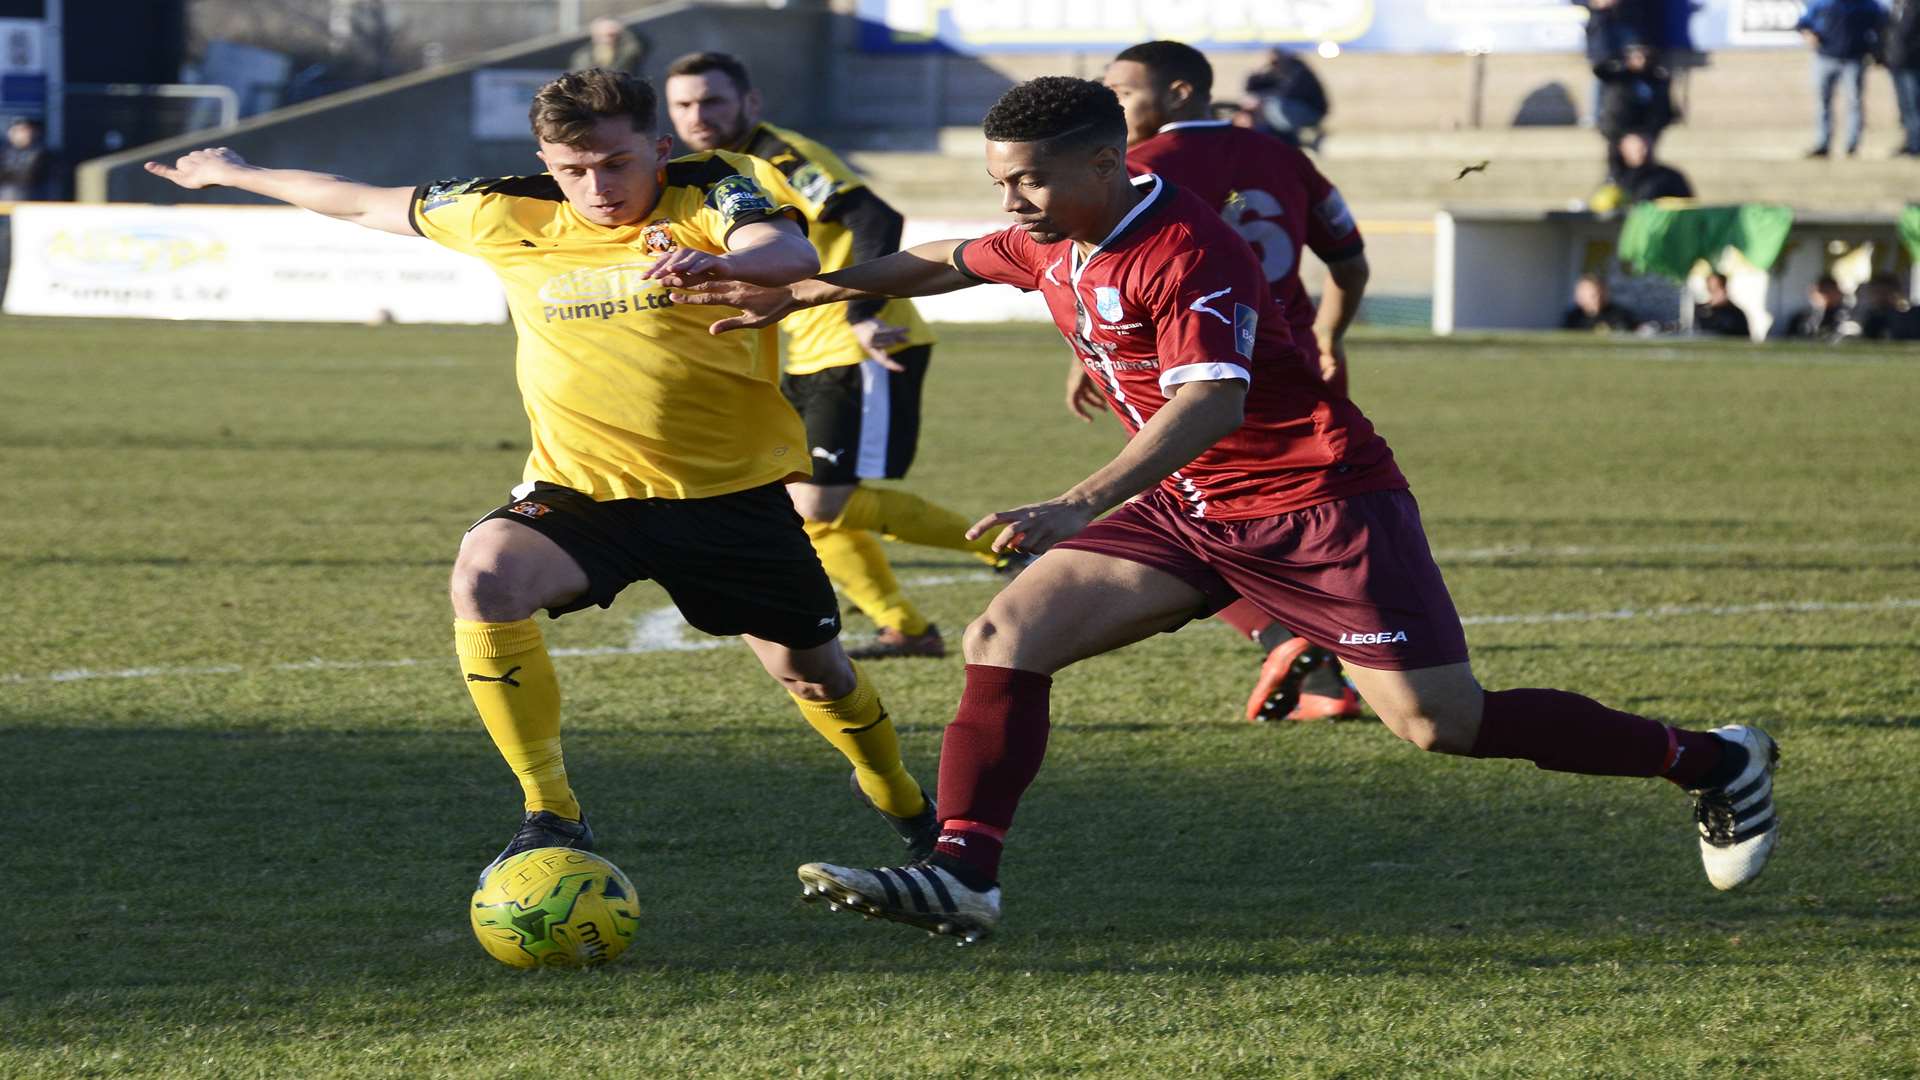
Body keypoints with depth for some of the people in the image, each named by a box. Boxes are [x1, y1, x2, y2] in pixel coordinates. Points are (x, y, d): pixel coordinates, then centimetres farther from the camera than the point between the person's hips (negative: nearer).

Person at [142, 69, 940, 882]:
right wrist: (234, 174, 20)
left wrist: (718, 262, -59)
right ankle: (551, 816, -21)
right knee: (484, 578, -29)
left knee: (810, 669, 10)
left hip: (732, 492, -1)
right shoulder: (509, 217, -4)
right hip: (582, 489, 1)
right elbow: (369, 205, 11)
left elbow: (793, 255, -35)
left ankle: (901, 801, 45)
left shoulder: (710, 190, -14)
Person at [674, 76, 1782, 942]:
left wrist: (1080, 507, -44)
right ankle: (963, 876, -9)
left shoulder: (1185, 253, -23)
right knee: (1007, 637, -6)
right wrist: (802, 293, 24)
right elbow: (945, 261, 25)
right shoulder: (1050, 244, 4)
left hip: (1319, 501, -8)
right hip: (1195, 510, 8)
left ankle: (1714, 759, 7)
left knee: (1441, 722, -10)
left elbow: (1211, 401, -35)